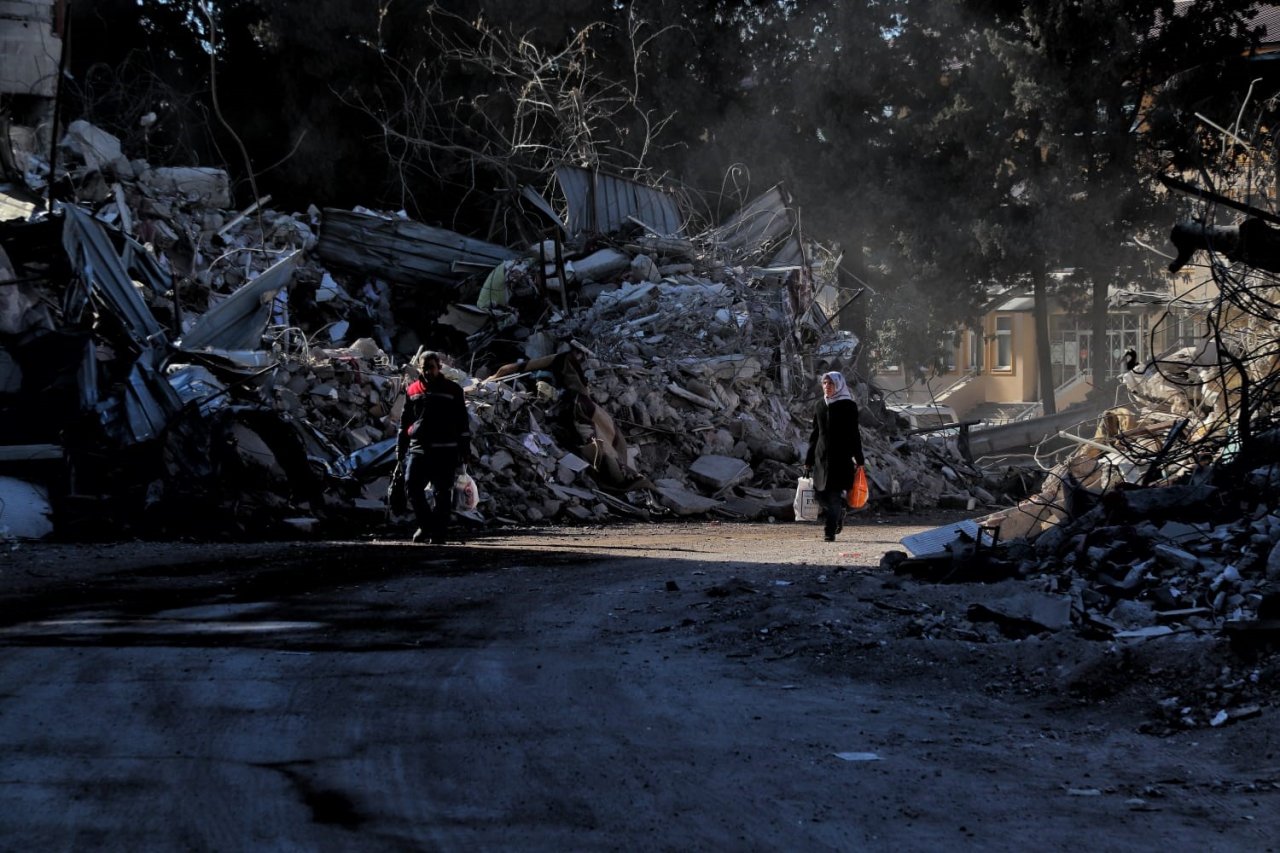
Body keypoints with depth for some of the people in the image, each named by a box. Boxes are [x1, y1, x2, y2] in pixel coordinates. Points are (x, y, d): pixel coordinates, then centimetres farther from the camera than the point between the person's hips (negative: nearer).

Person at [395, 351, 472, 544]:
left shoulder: (452, 390, 4)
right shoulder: (412, 391, 11)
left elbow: (463, 421, 4)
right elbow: (404, 422, 17)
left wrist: (465, 449, -1)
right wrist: (400, 449, 12)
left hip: (445, 451, -3)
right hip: (418, 449, 3)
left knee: (442, 492, -1)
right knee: (412, 487, -5)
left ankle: (438, 532, 6)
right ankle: (426, 525, 12)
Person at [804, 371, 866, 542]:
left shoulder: (848, 406, -3)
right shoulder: (821, 405, 13)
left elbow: (853, 434, -5)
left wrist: (859, 460, -9)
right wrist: (808, 460, 14)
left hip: (841, 456, -5)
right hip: (821, 455, 5)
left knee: (834, 494, -9)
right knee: (819, 493, 5)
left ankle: (830, 531, -6)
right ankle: (839, 515, 32)